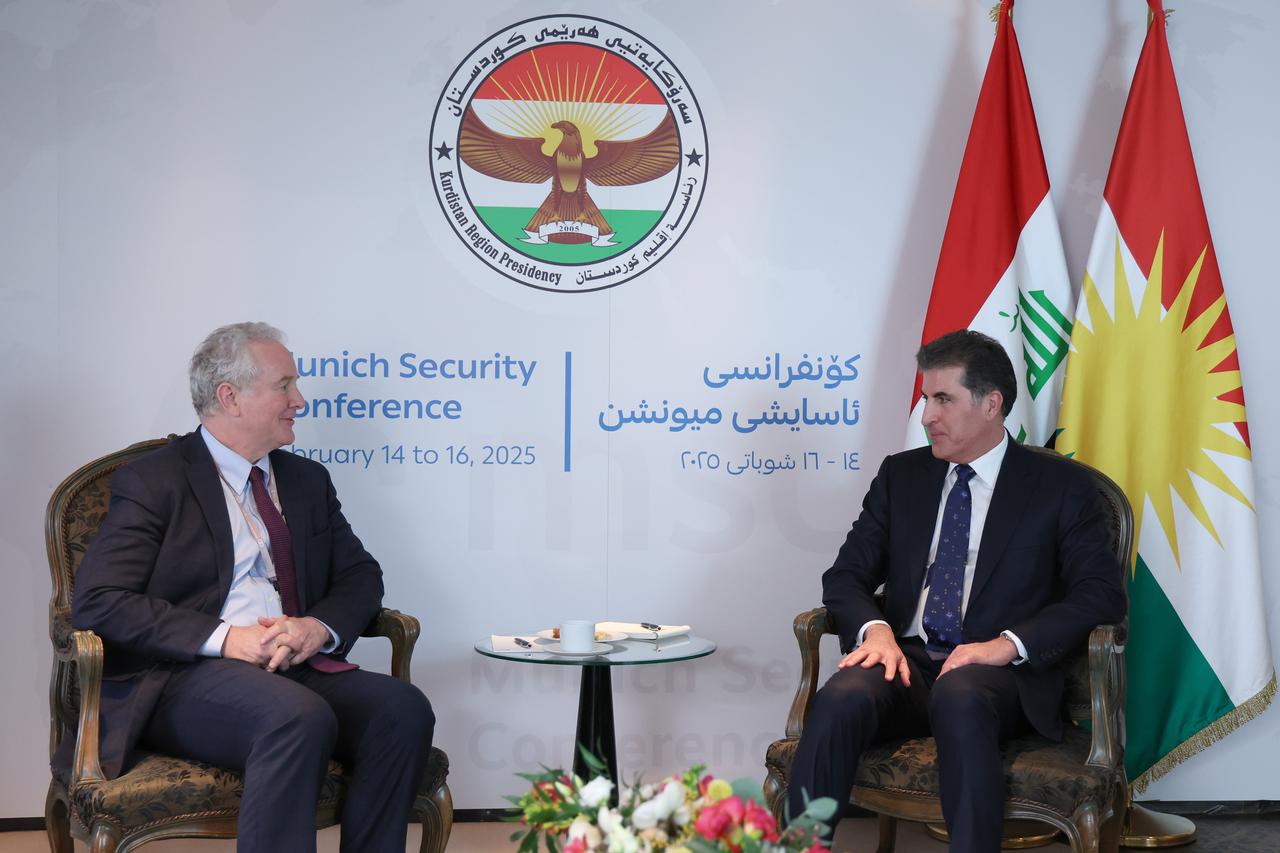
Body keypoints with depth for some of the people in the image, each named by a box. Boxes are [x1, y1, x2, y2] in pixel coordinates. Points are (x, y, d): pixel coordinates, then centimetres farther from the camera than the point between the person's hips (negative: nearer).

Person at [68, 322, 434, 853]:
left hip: (297, 666, 6)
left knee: (403, 708, -23)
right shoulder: (154, 482, 1)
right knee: (300, 716, -36)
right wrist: (225, 639, -18)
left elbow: (360, 576, 19)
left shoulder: (307, 480, 20)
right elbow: (97, 603, -8)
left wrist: (319, 626, -6)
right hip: (185, 678, -6)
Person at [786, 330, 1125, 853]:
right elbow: (845, 575, 14)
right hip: (908, 662, 3)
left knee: (959, 696, -39)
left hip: (1002, 675, -3)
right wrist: (875, 629, -10)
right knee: (841, 700, -31)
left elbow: (1101, 594, -3)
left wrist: (1008, 644, -18)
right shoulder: (901, 476, 17)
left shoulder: (1061, 487, 6)